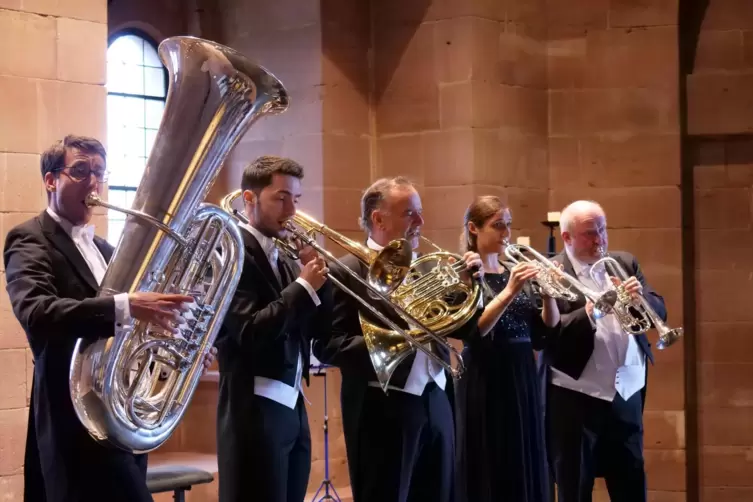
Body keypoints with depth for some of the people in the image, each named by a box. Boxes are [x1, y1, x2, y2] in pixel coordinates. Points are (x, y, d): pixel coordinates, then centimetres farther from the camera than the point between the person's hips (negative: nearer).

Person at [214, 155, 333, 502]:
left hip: (293, 405, 8)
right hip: (255, 409, -8)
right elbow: (250, 331, -20)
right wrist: (304, 285, -17)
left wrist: (315, 274, 0)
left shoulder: (284, 258, 15)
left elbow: (318, 326, 13)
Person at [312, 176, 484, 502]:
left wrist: (470, 284, -4)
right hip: (384, 411, -6)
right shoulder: (347, 272, -8)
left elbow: (465, 329, 13)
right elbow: (327, 346, -16)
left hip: (436, 405, 7)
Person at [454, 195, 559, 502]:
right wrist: (509, 291, -26)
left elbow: (545, 334, 8)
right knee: (488, 472, -3)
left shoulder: (516, 272, 12)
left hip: (523, 379, 6)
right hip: (484, 381, -6)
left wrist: (548, 293, -8)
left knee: (525, 469, 9)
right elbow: (471, 331, -20)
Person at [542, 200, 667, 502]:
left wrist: (640, 297, -14)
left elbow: (659, 312, 7)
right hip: (575, 396, -4)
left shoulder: (625, 263, 10)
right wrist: (587, 313, -30)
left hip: (627, 392, 5)